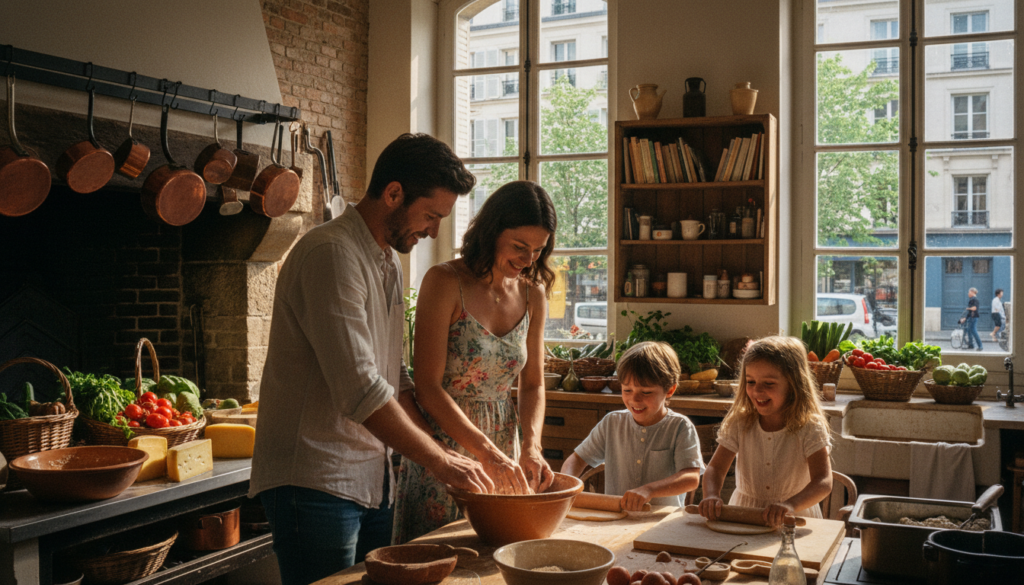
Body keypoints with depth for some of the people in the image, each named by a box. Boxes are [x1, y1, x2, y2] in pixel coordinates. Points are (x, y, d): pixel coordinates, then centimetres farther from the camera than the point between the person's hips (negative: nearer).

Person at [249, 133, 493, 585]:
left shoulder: (388, 263, 14)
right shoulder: (332, 254, -17)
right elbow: (359, 390, -24)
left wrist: (448, 444, 5)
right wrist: (438, 459, -17)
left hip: (372, 480, 9)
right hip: (315, 480, -9)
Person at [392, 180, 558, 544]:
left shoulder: (533, 295, 4)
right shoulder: (445, 282, -13)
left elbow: (533, 384, 9)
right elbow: (428, 387, -16)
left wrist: (531, 445, -10)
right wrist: (487, 452, -23)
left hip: (501, 449, 5)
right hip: (444, 443, -5)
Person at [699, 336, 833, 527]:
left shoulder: (809, 427, -9)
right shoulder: (739, 423, 1)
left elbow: (823, 482, -18)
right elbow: (716, 468, 1)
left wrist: (790, 505, -37)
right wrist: (711, 495, -23)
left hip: (794, 519, -2)